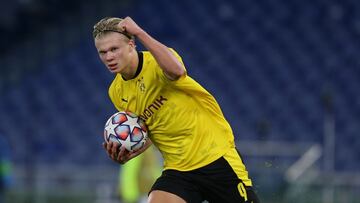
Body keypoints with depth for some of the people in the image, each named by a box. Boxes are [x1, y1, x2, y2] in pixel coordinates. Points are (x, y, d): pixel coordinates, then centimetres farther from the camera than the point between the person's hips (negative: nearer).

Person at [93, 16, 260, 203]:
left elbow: (176, 70, -40)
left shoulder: (157, 62, -13)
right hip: (177, 169, 5)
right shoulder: (116, 92, 5)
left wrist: (139, 32, -36)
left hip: (216, 158, -5)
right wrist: (126, 154, -3)